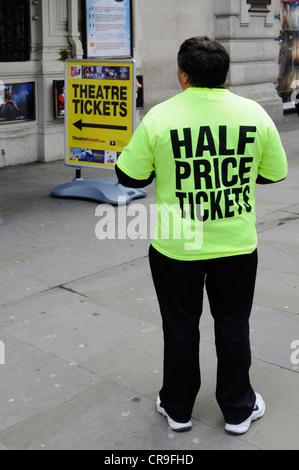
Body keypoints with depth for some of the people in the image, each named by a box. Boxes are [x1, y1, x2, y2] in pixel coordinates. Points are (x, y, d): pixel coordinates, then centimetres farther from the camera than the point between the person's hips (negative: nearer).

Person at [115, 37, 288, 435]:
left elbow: (129, 177, -5)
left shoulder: (159, 118, -13)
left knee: (180, 328, 16)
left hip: (176, 248, -1)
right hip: (237, 247, 2)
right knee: (233, 327, 18)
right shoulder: (255, 114, -6)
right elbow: (275, 174, 4)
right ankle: (238, 410, 33)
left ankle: (177, 409, 33)